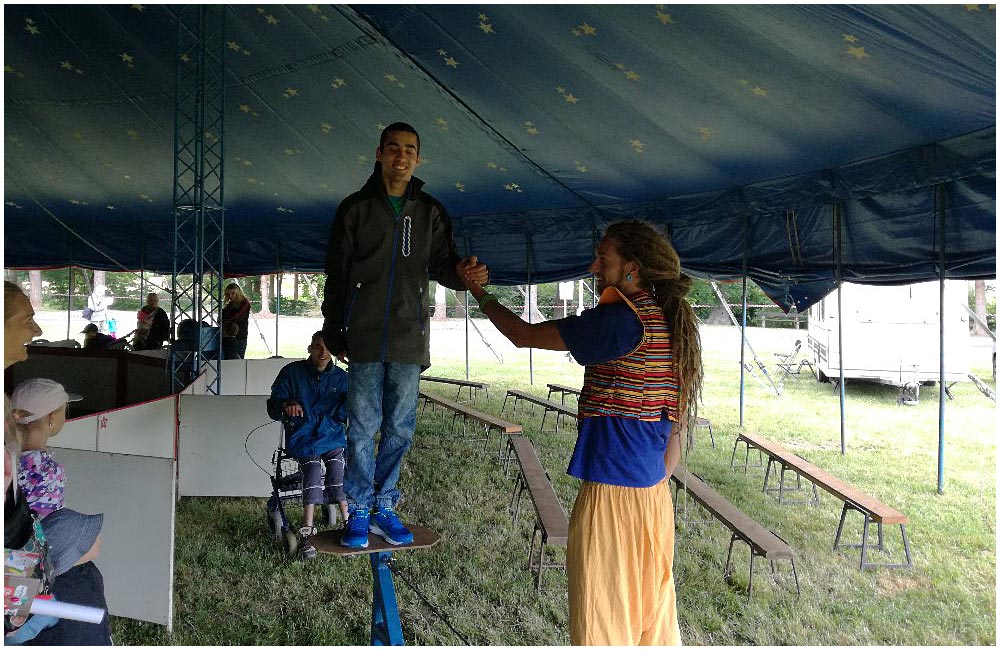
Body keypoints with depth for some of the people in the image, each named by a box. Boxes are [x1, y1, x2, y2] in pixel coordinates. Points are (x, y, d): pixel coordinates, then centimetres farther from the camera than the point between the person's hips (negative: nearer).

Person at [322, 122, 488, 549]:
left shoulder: (430, 212, 9)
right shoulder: (355, 208, 4)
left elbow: (440, 265, 10)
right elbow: (336, 275, 6)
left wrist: (462, 273, -15)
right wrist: (334, 333, 2)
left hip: (409, 337, 2)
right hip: (365, 337, -2)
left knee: (400, 428, 7)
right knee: (363, 427, 3)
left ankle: (384, 507, 22)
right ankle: (359, 512, 16)